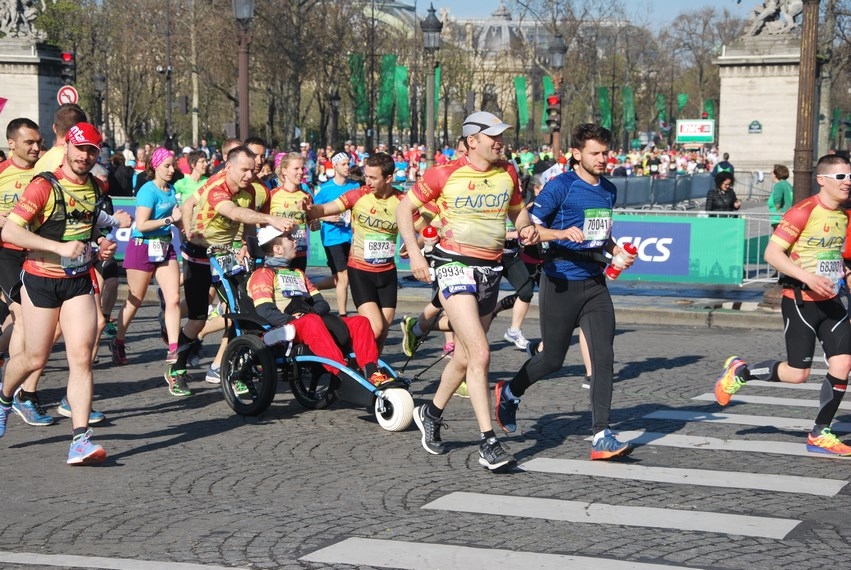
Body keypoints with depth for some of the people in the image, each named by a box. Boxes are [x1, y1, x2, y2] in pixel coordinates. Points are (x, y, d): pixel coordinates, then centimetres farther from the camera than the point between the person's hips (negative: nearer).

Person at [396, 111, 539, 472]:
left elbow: (517, 210, 21)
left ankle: (431, 413, 41)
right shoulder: (445, 175, -9)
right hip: (455, 266, -6)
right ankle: (488, 444, -15)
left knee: (464, 358, 15)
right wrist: (414, 253, -10)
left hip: (491, 269, 6)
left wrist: (526, 227, -2)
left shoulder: (508, 174, 5)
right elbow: (404, 208, 0)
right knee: (481, 354, -17)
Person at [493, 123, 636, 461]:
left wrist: (617, 251, 9)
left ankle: (601, 437, -6)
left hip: (594, 282, 5)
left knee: (604, 358, -7)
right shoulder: (561, 186, -10)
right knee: (553, 359, 6)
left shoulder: (609, 191, 11)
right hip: (561, 282, -5)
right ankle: (509, 393, 35)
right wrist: (562, 233, -26)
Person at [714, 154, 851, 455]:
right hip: (800, 301, -7)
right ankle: (739, 371, 22)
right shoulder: (804, 211, -16)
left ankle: (819, 435, 9)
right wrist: (807, 277, -28)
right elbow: (772, 253, -19)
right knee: (797, 373, -4)